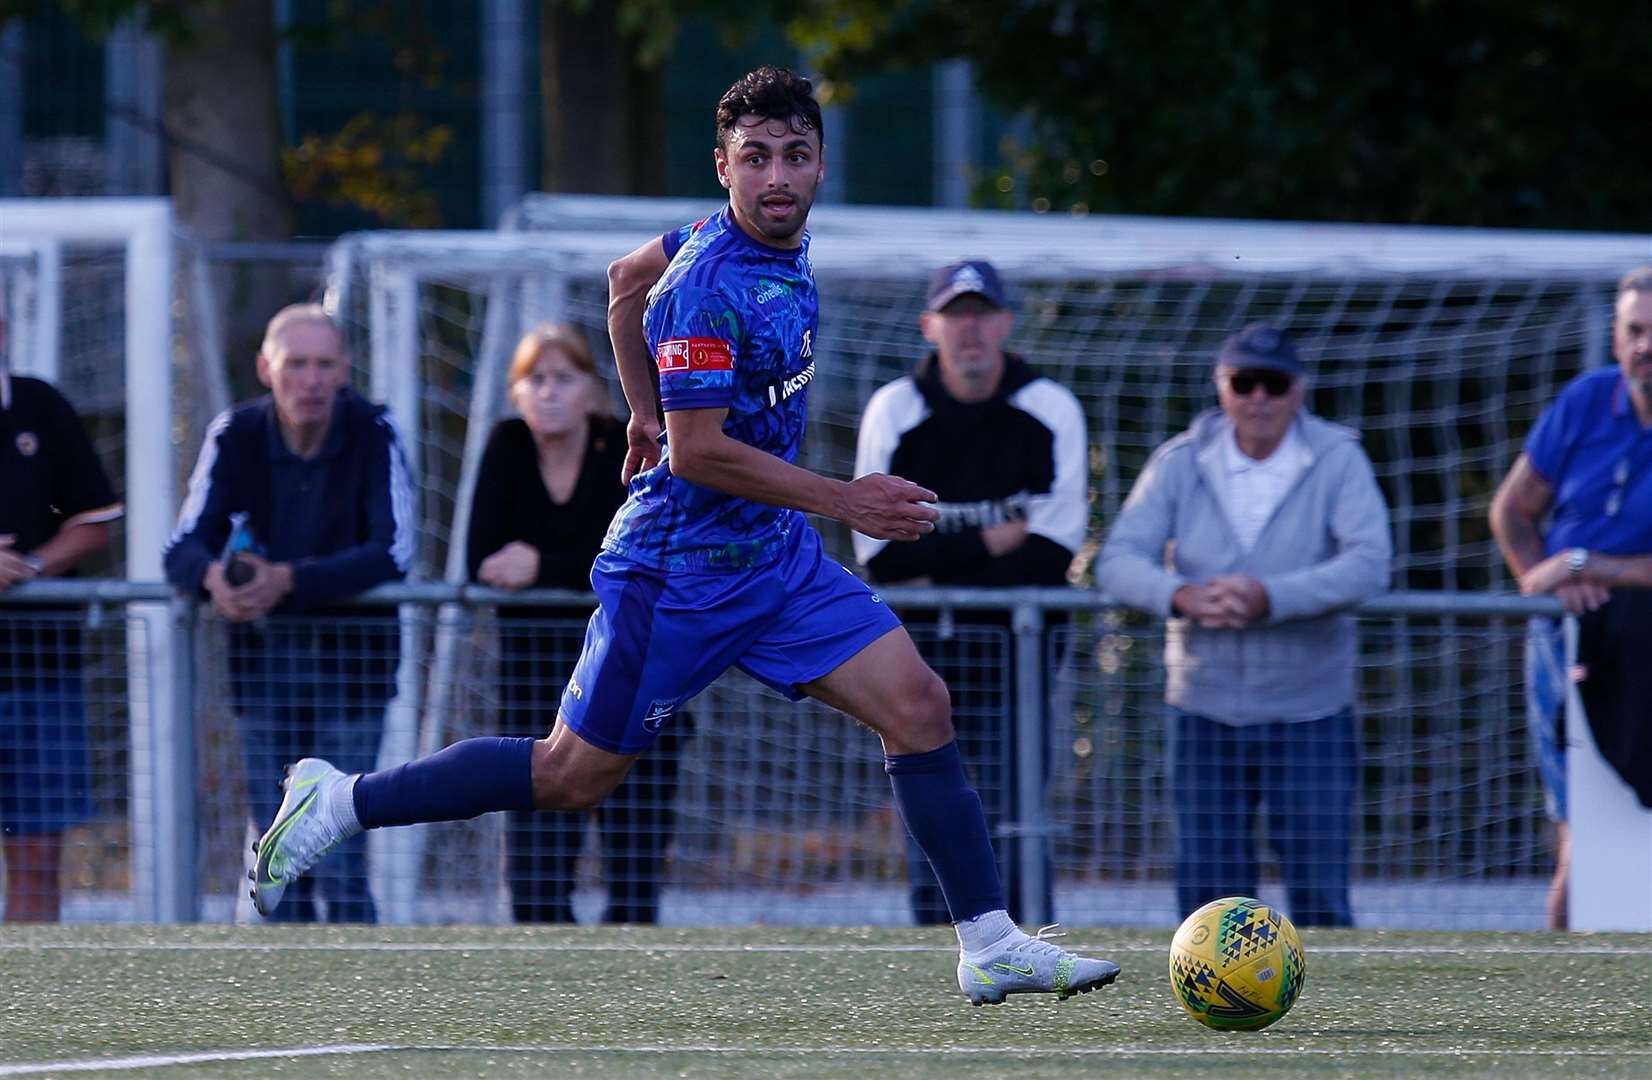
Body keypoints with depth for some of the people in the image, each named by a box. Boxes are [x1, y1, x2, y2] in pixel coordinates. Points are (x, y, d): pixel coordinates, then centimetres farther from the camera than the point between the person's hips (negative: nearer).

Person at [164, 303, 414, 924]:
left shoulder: (374, 434, -12)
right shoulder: (236, 436, -5)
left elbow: (394, 552, -21)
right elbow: (182, 546, -9)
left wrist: (290, 581, -32)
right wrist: (213, 576, -34)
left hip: (350, 661, -3)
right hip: (263, 660, 3)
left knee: (339, 861, -9)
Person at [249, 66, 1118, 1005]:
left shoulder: (786, 249, 5)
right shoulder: (708, 285, -23)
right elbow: (699, 451, -25)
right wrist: (843, 501, -23)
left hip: (776, 554, 8)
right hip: (684, 570, -8)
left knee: (918, 705, -4)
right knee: (574, 775, 3)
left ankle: (993, 946, -3)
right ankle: (337, 803, 17)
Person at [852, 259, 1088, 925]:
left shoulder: (1050, 411, 0)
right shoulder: (894, 412, 2)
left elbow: (1054, 552, -7)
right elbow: (880, 552, -5)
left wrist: (940, 569, -9)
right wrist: (994, 540, -10)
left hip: (1016, 646, -1)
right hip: (920, 650, 1)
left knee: (1013, 819, -8)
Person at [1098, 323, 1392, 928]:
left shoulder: (1337, 459, -3)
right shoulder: (1181, 463, 3)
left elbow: (1369, 564, -17)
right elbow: (1119, 559, -5)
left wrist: (1271, 598, -30)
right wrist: (1180, 596, -27)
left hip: (1310, 715, -2)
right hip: (1205, 712, 2)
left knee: (1319, 894, -4)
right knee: (1207, 889, 2)